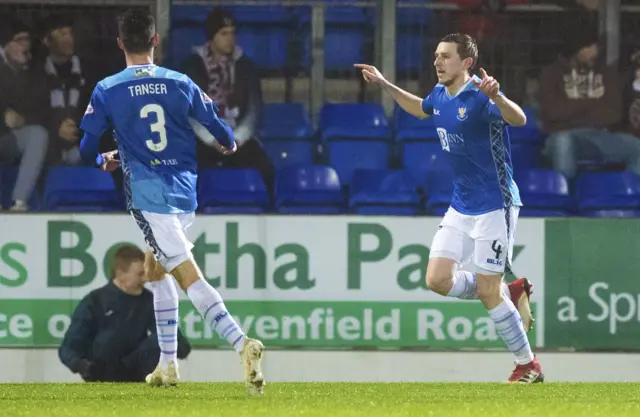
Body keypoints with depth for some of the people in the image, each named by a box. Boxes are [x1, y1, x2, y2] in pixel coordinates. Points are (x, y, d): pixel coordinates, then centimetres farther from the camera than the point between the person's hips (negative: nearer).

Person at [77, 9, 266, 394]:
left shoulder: (107, 91, -4)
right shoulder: (180, 84, 3)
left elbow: (86, 148, 3)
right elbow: (223, 137, 7)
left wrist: (103, 161, 27)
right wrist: (228, 146, 32)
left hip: (148, 194, -5)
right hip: (185, 191, 5)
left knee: (189, 276, -12)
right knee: (156, 267, 23)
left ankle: (242, 343, -32)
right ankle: (168, 365, 24)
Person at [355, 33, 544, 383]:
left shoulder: (479, 96, -19)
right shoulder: (440, 96, 5)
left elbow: (519, 120, -38)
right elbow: (420, 108, 31)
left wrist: (497, 97, -57)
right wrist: (385, 85, 26)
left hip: (494, 206, -8)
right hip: (460, 207, 8)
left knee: (488, 292, -7)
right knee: (438, 281, 0)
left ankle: (528, 366, 8)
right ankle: (510, 293, 20)